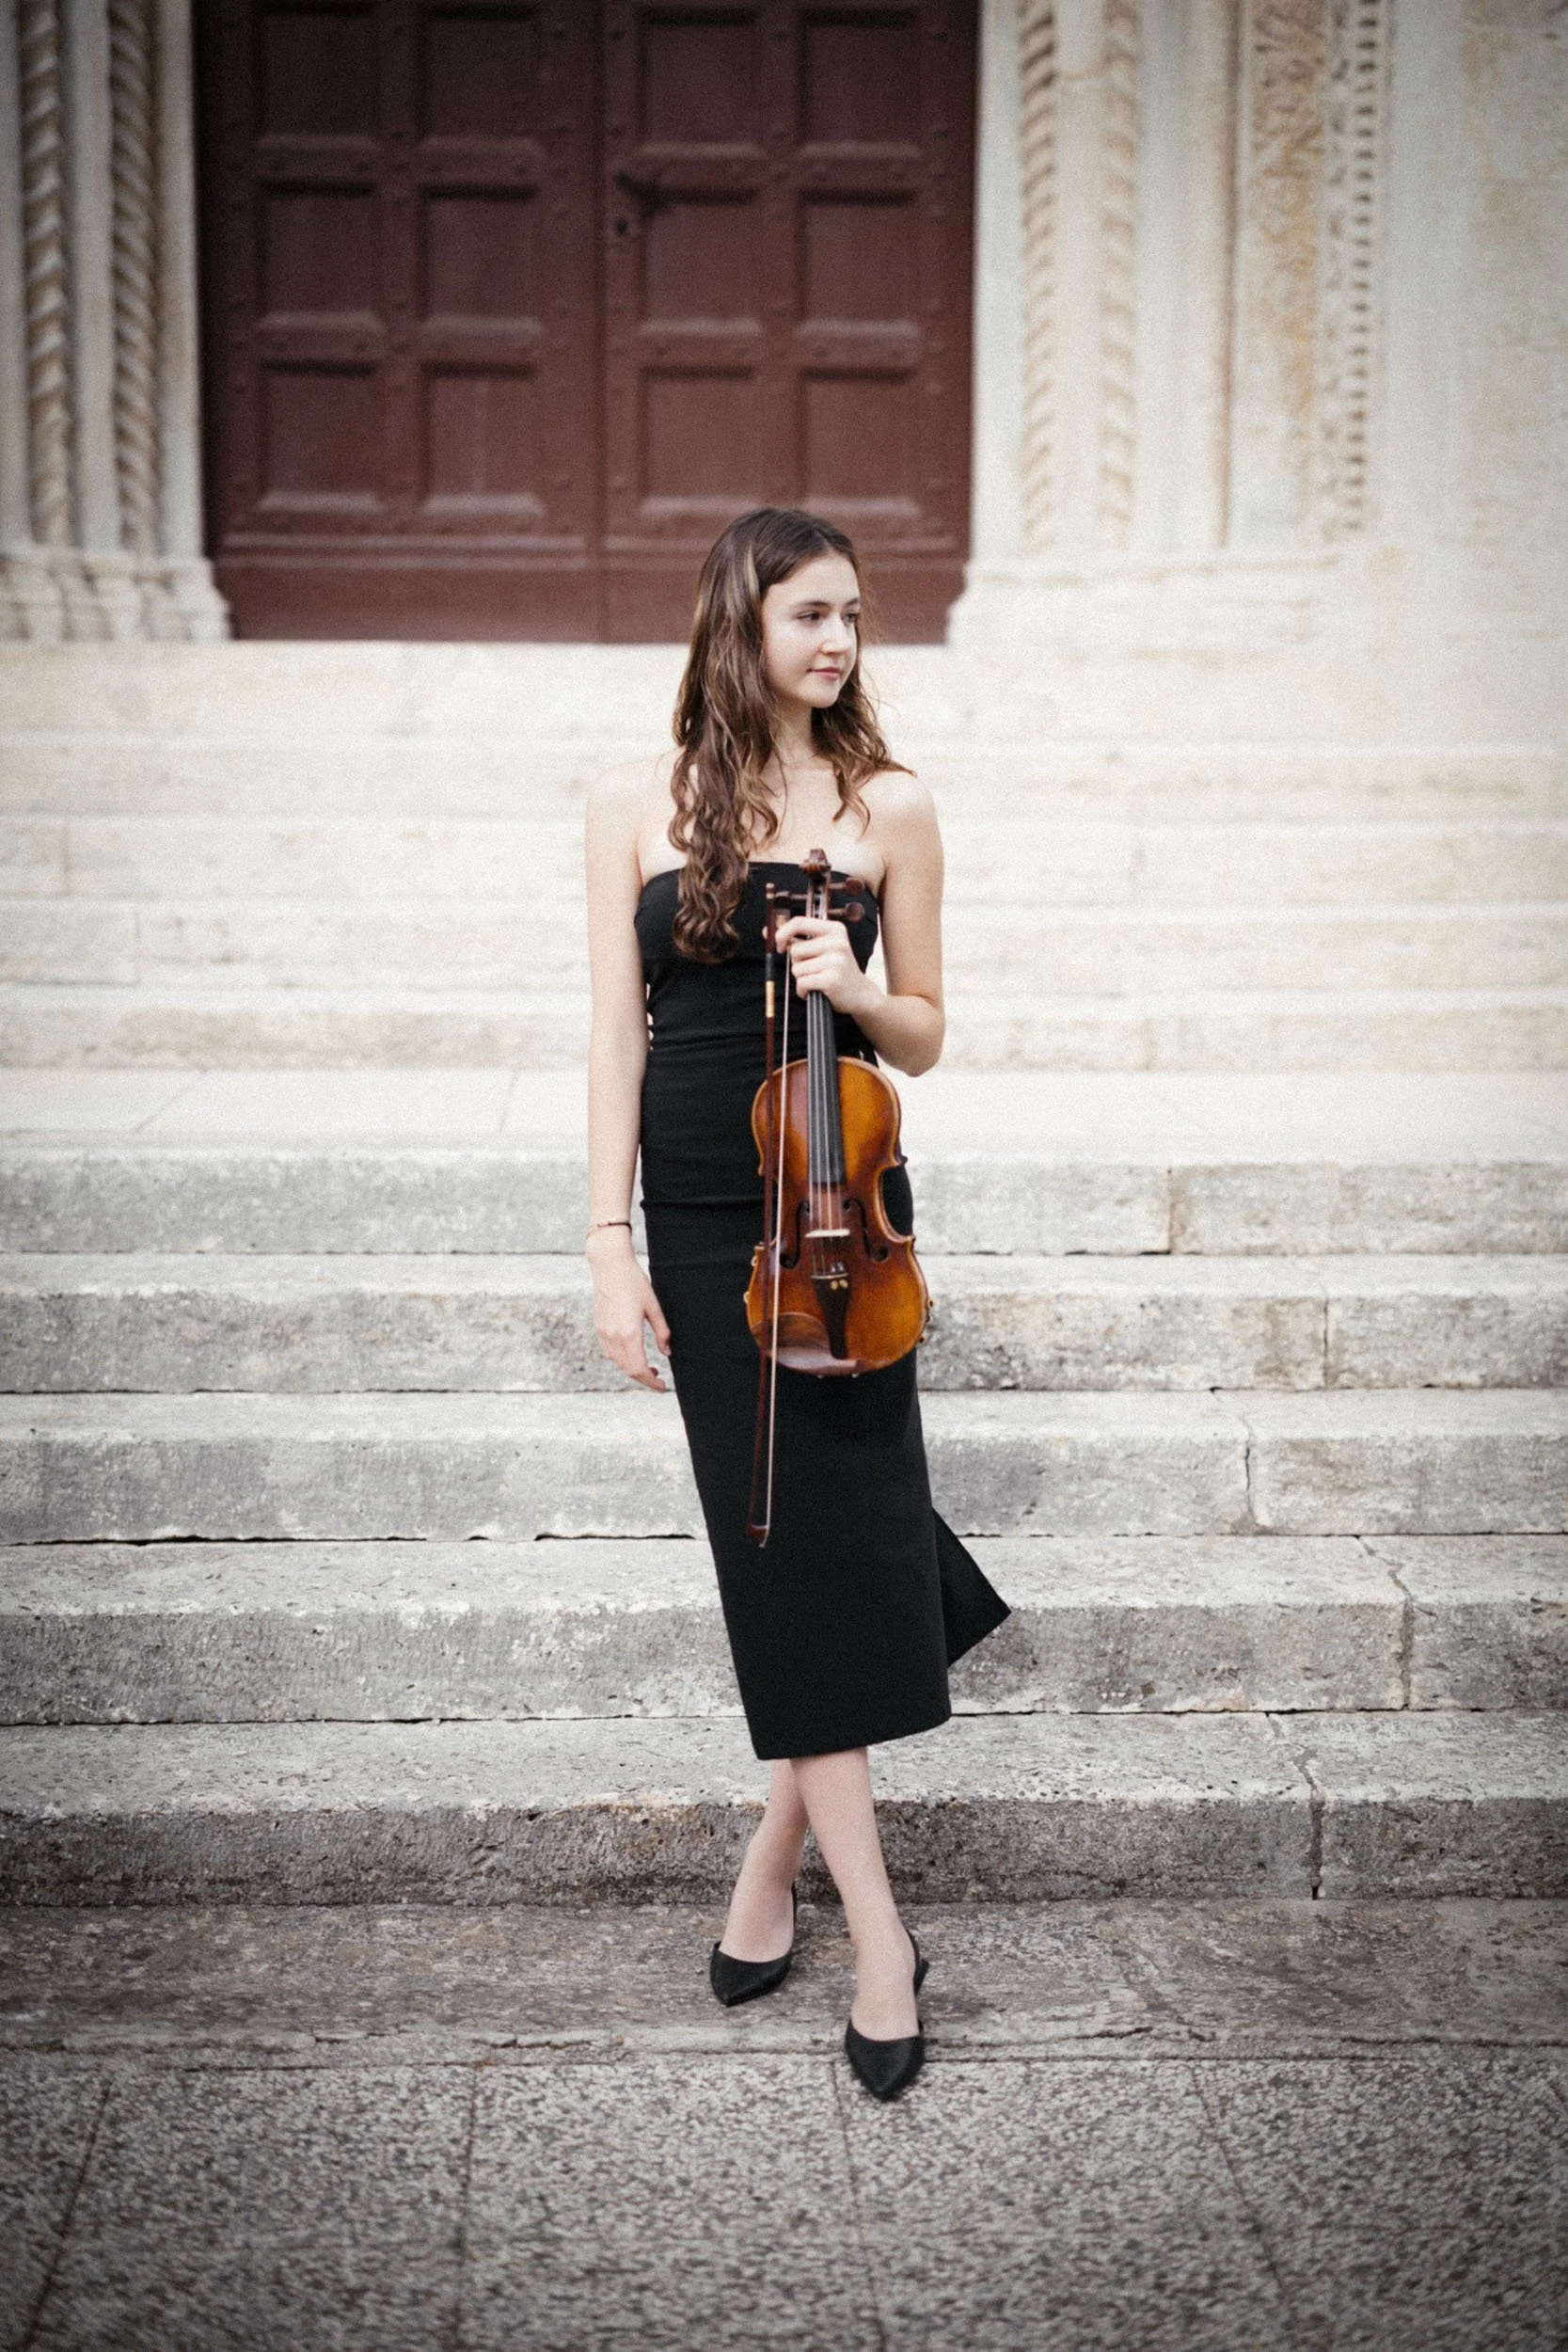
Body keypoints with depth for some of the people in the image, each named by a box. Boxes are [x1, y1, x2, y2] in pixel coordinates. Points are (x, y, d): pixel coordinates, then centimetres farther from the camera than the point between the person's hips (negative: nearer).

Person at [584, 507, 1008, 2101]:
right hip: (702, 1220, 0)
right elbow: (618, 1031, 0)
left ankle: (779, 1848, 21)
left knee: (833, 1534, 0)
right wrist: (610, 1242, -5)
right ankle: (876, 1929, 10)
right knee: (779, 1546, 2)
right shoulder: (639, 806, 2)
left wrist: (857, 991, -15)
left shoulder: (889, 807, 3)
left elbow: (923, 1038, 8)